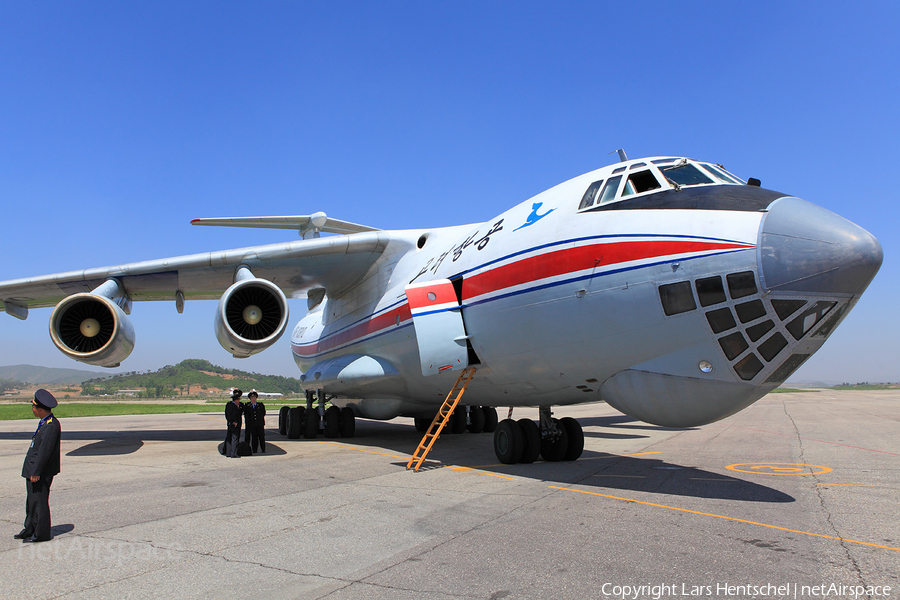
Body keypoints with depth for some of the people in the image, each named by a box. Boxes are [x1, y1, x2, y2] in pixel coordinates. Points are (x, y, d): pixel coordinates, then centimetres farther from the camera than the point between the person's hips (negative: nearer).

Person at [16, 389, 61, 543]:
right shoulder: (44, 422, 9)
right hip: (32, 469, 10)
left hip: (41, 472, -10)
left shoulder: (51, 426, -24)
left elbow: (45, 451, -24)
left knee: (39, 501, 0)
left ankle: (41, 534, 10)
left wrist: (36, 472, -21)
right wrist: (32, 471, 19)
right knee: (31, 501, 19)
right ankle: (30, 529, 32)